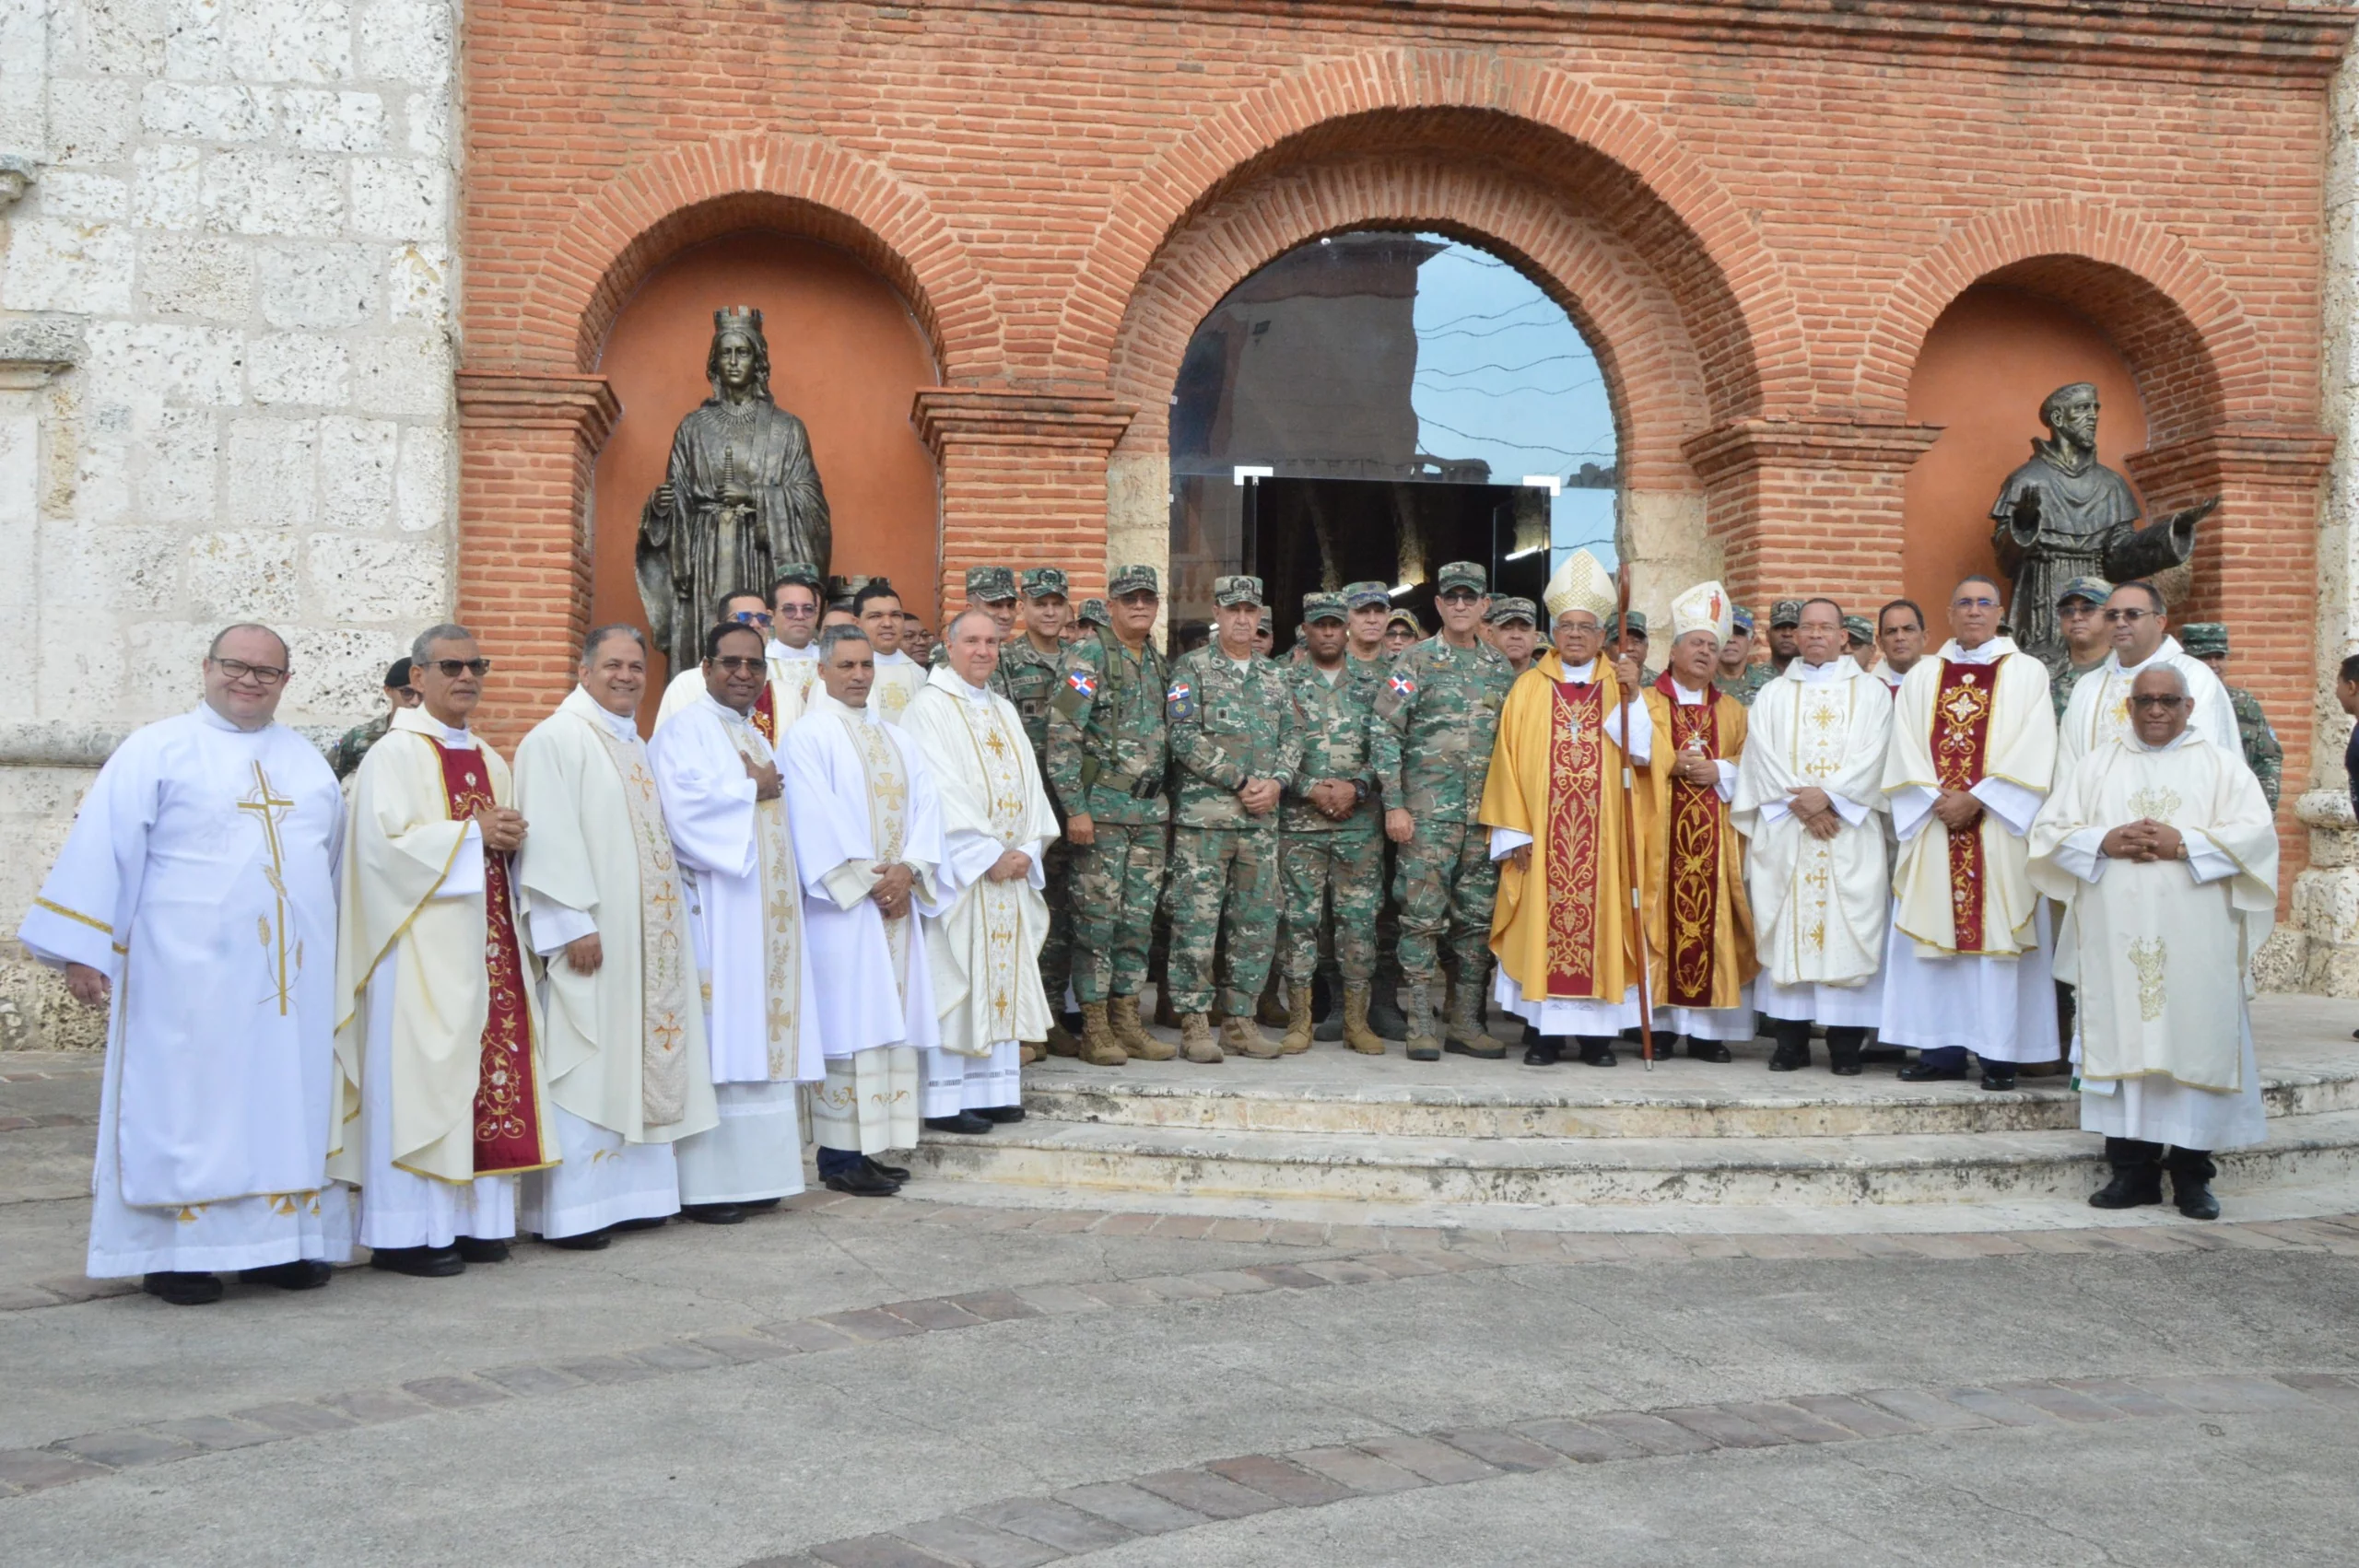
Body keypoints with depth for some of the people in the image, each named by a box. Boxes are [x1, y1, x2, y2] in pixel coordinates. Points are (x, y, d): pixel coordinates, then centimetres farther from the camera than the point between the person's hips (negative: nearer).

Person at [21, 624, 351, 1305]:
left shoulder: (306, 760, 14)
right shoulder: (158, 750, -1)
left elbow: (335, 858, 19)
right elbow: (103, 846, -5)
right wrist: (84, 949, -12)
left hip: (292, 976, 5)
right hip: (189, 973, -5)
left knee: (289, 1107, 5)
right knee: (182, 1103, -1)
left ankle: (278, 1240, 13)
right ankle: (173, 1252, 7)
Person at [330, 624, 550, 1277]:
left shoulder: (491, 762, 18)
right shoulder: (394, 755, -4)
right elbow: (387, 841, -15)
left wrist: (510, 838, 0)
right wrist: (472, 834, -12)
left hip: (483, 940, 7)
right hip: (420, 942, -7)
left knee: (486, 1070, 5)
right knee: (415, 1079, -7)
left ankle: (471, 1218, 11)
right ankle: (404, 1233, -3)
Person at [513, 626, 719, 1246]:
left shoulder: (637, 748, 19)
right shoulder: (556, 741, -8)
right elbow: (548, 840, -16)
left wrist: (673, 918, 16)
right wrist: (572, 924, -21)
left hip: (648, 937, 8)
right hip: (592, 939, -8)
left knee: (640, 1062, 9)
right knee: (584, 1071, -7)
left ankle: (630, 1192, 17)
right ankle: (571, 1210, -2)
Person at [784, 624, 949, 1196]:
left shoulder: (896, 738, 17)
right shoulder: (810, 737, -3)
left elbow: (924, 804, 8)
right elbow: (816, 821, -11)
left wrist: (908, 870, -8)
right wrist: (866, 881, -14)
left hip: (896, 902, 6)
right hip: (842, 906, -6)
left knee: (891, 1020, 4)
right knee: (847, 1022, -7)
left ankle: (869, 1146, 10)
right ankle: (839, 1156, -3)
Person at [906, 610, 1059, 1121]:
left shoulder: (1005, 711, 17)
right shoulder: (929, 708, -6)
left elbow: (1030, 786, 12)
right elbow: (941, 794, -14)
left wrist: (1029, 850, -3)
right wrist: (990, 855, -16)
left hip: (1011, 870, 7)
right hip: (958, 869, -7)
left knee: (1002, 980, 7)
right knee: (953, 981, -5)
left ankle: (991, 1090, 14)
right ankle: (944, 1100, -1)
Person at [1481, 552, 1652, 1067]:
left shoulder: (1620, 686, 9)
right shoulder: (1529, 688, 7)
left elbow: (1641, 754, -3)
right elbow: (1508, 761, 2)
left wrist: (1631, 698, -15)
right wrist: (1514, 830, -5)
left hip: (1602, 835, 1)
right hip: (1540, 834, 0)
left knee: (1598, 919, 0)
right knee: (1542, 926, -1)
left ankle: (1596, 1031, 7)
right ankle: (1546, 1030, 4)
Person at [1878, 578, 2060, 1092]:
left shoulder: (2027, 674, 6)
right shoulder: (1922, 677, 14)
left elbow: (2032, 755, -4)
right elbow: (1904, 752, 6)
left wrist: (1976, 799, -13)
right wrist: (1937, 799, -9)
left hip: (2000, 826, -3)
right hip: (1933, 824, 3)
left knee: (1996, 930, -4)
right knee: (1933, 932, 1)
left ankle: (1999, 1054, -1)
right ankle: (1941, 1049, 7)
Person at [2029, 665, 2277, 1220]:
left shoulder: (2221, 766, 10)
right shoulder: (2099, 764, 15)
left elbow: (2255, 832, -3)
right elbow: (2050, 830, 7)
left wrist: (2183, 843, -14)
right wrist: (2105, 841, -10)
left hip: (2196, 942, -1)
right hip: (2117, 941, 1)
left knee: (2195, 1043, -3)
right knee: (2122, 1042, 0)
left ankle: (2192, 1173, 5)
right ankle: (2132, 1169, 6)